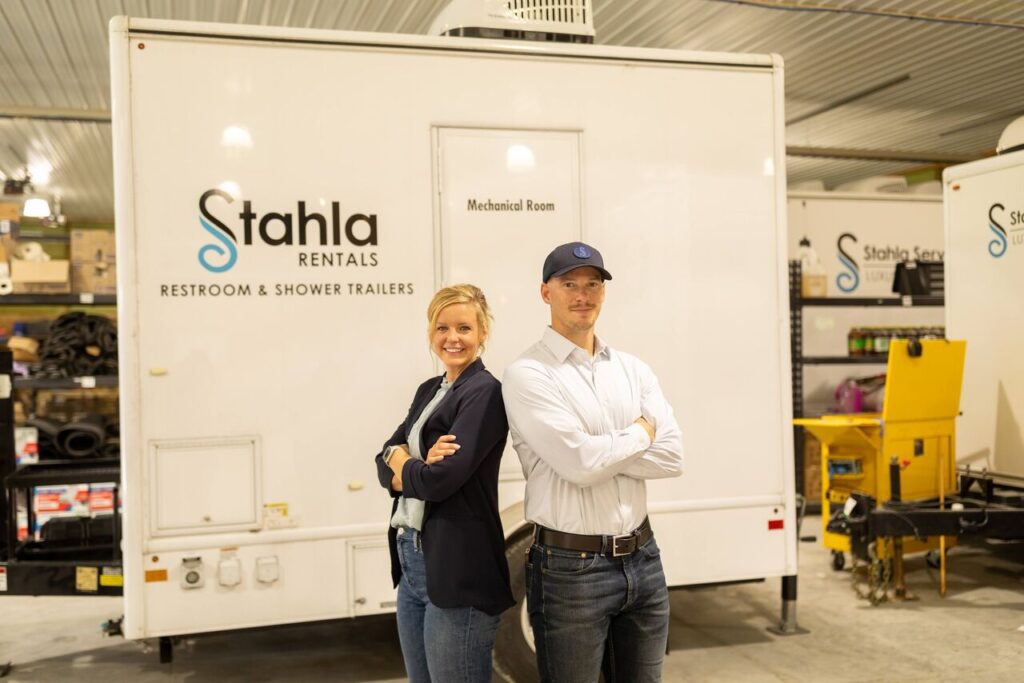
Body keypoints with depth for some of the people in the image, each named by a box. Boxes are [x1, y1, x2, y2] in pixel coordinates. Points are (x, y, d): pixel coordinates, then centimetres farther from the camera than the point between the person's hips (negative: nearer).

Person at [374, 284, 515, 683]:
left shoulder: (485, 393, -12)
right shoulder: (427, 391, 14)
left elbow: (440, 480, -21)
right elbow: (385, 464, 7)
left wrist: (401, 461, -1)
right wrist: (418, 466, -14)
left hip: (458, 568, -8)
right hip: (411, 560, 8)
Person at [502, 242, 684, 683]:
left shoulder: (633, 369, 8)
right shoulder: (527, 374, -10)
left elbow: (672, 457, -3)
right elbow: (581, 465, -20)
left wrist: (600, 452, -14)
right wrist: (640, 434, -5)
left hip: (642, 558, 6)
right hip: (570, 567, -5)